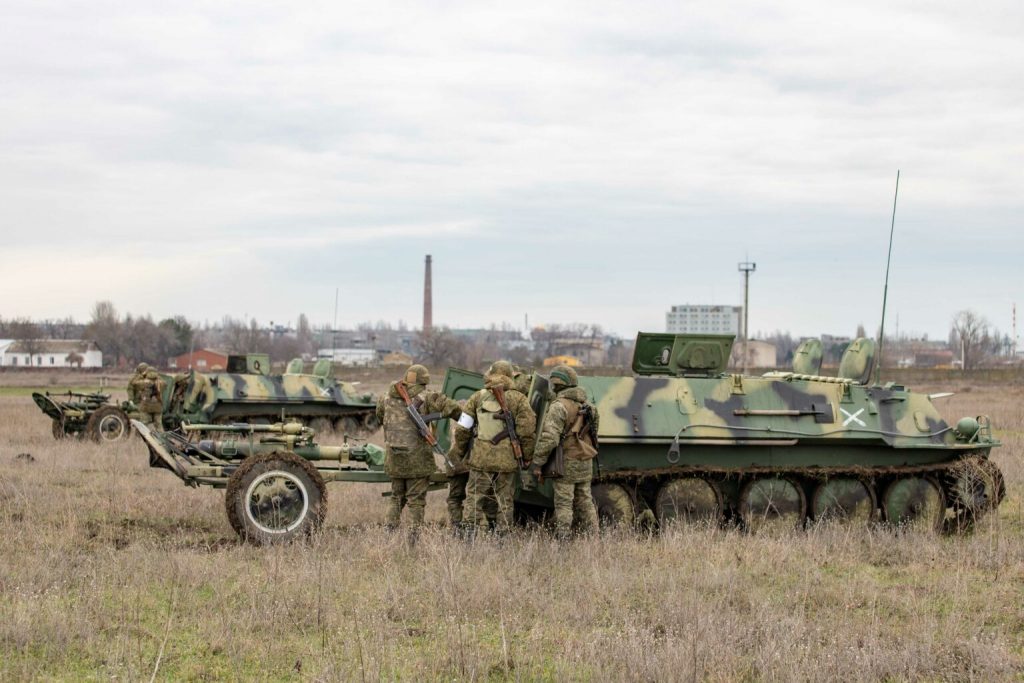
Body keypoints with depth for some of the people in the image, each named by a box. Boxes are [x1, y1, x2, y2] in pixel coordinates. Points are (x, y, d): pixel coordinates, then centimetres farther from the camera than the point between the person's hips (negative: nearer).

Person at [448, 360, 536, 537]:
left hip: (481, 458, 0)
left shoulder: (478, 397, 3)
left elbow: (462, 428, 2)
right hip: (507, 460, 0)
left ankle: (468, 534, 0)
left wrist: (457, 453, 13)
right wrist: (527, 456, 4)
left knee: (474, 497, 7)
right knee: (504, 500, 10)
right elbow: (527, 429, -6)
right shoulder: (518, 399, 0)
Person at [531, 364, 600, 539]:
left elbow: (549, 438, -22)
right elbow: (593, 434, 14)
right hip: (586, 463, 7)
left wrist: (537, 463, -17)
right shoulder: (588, 406, 10)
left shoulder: (559, 406, -15)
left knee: (563, 503, -3)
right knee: (585, 502, 13)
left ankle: (563, 538, -4)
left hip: (566, 463, -7)